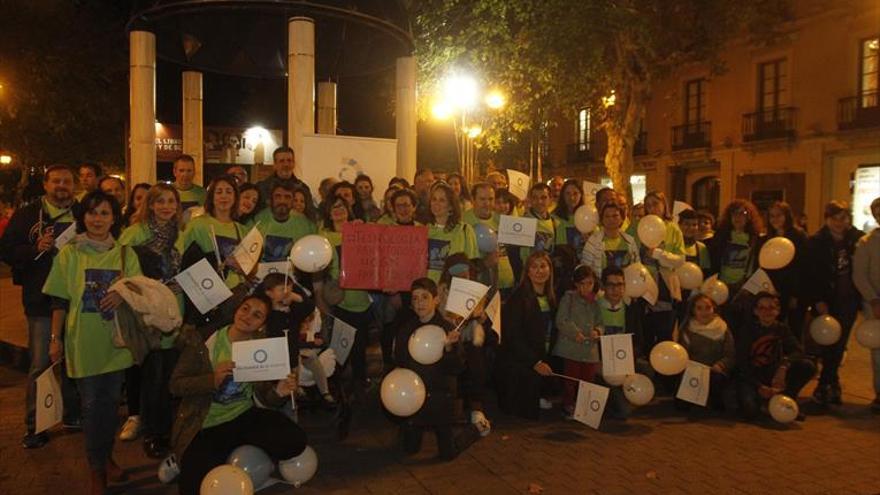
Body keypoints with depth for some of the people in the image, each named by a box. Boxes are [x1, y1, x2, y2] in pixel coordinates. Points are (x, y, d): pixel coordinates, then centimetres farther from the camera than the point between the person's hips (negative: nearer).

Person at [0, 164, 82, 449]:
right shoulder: (26, 215, 1)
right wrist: (35, 249, -18)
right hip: (41, 299, -2)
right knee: (40, 364, 2)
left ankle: (72, 415, 29)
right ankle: (34, 425, 15)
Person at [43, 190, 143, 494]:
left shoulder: (125, 253, 4)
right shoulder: (68, 253, -1)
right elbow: (59, 301, 1)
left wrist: (124, 294, -16)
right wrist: (55, 338, -2)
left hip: (116, 340, 2)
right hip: (83, 342, -2)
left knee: (111, 401, 11)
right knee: (90, 404, 4)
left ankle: (106, 456, 31)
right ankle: (97, 469, 20)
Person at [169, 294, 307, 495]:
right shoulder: (203, 340, -10)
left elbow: (262, 397, -2)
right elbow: (176, 385, -12)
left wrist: (278, 392, -26)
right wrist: (213, 379, -29)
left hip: (244, 416, 2)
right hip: (205, 425, -2)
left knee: (294, 441, -18)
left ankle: (240, 448, 9)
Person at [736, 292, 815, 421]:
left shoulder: (782, 328, 2)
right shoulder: (746, 330, -9)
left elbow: (798, 350, -13)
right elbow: (742, 364, -12)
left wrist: (784, 365, -33)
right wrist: (759, 386, -21)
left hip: (774, 375, 4)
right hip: (750, 377, -4)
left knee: (808, 366, -18)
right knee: (750, 411, -30)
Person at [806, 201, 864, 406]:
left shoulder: (859, 239, 1)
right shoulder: (816, 242, -4)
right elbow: (811, 275, -6)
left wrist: (862, 298, -1)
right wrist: (818, 301, -11)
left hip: (848, 302, 2)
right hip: (826, 302, -2)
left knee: (839, 344, 4)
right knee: (830, 345, -2)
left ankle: (826, 385, 17)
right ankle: (831, 383, 12)